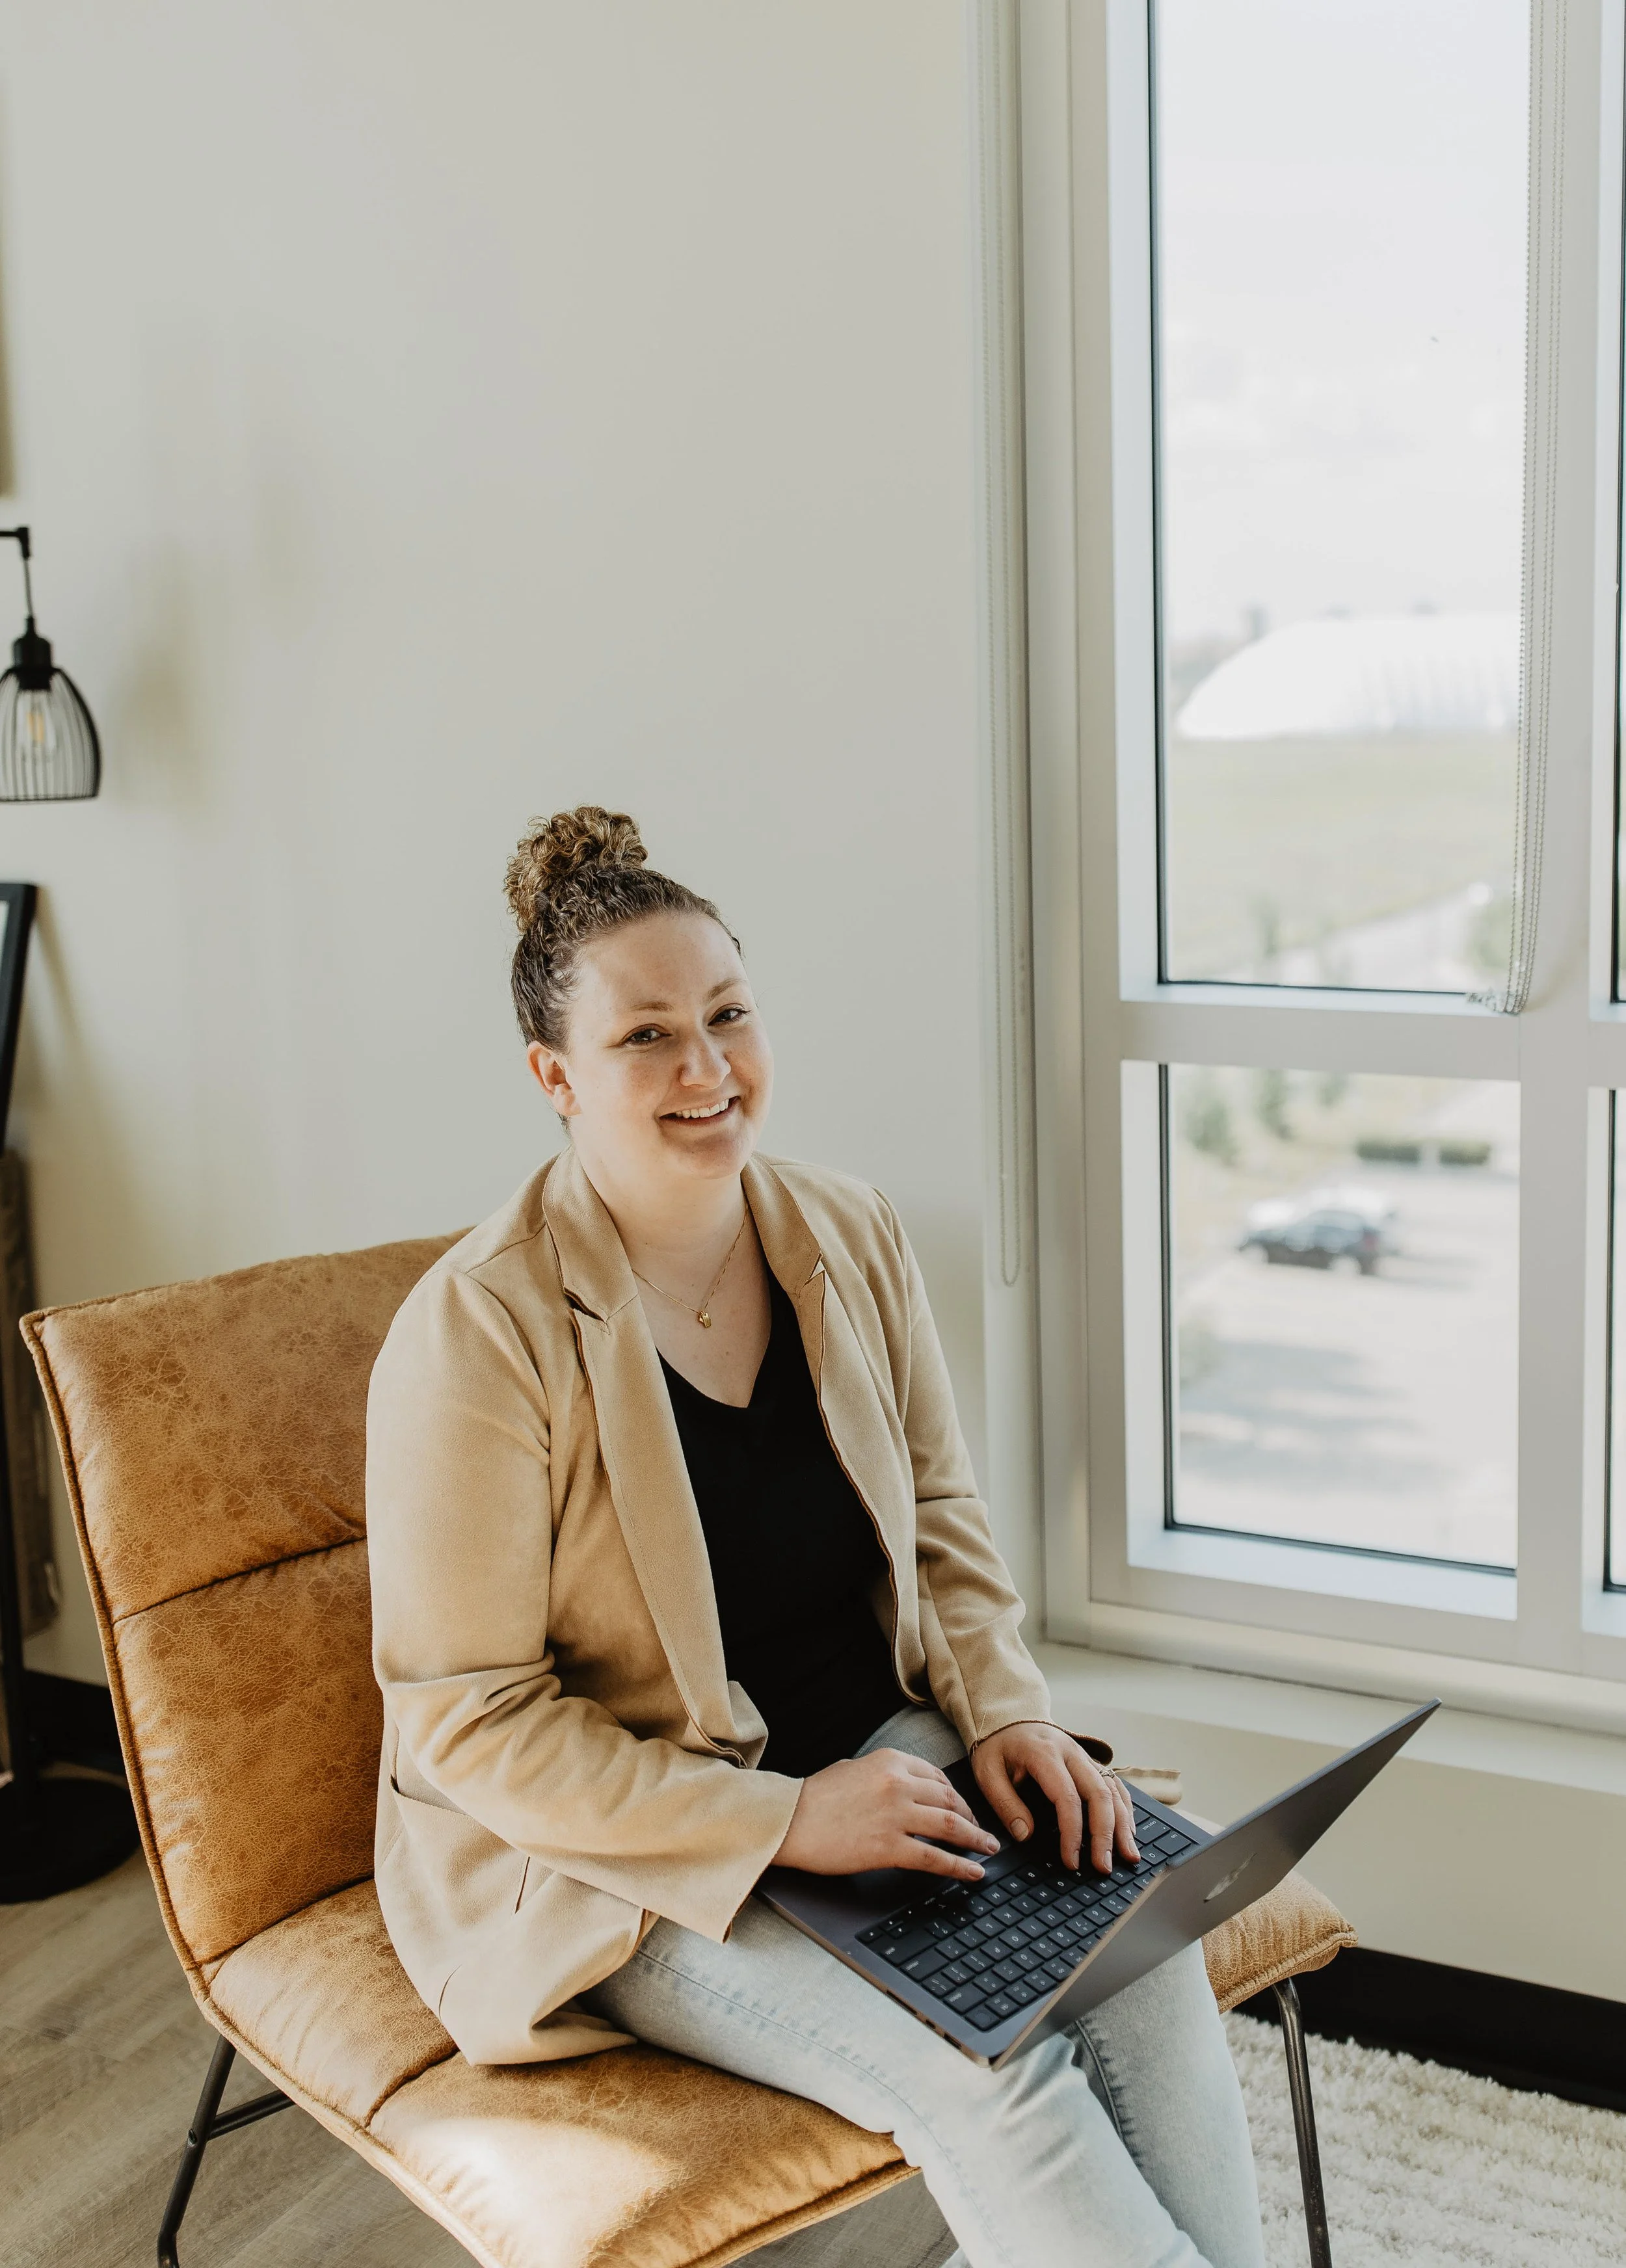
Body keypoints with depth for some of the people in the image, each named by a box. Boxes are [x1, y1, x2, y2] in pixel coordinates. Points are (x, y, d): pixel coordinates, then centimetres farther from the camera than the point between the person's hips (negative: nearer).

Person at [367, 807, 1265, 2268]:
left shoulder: (850, 1235, 1)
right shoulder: (480, 1334, -19)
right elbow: (469, 1720, -17)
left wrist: (1010, 1710, -6)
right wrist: (784, 1821, -22)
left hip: (881, 1754, 5)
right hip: (620, 1861, -5)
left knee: (1143, 1952, -21)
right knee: (986, 2070, -26)